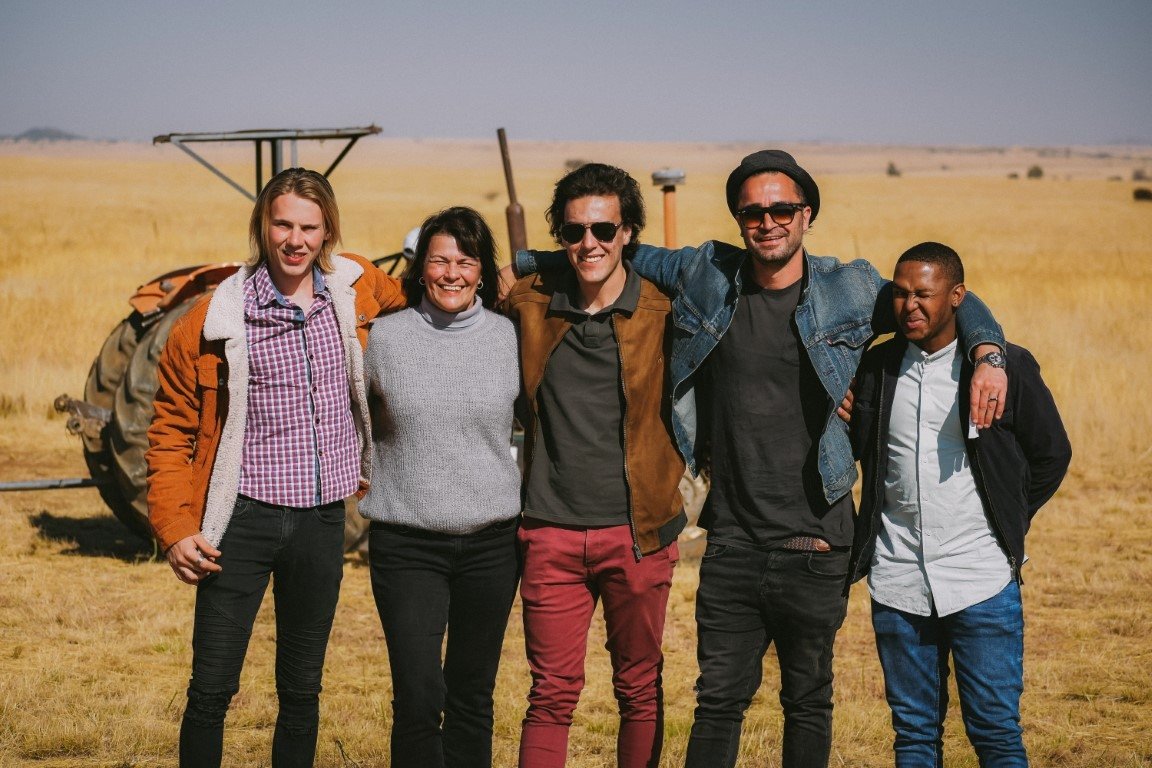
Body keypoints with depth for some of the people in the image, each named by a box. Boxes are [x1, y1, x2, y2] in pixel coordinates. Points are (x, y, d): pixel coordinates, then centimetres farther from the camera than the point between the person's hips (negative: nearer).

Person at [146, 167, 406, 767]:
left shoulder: (357, 288, 2)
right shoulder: (217, 317, -7)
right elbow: (171, 432, -1)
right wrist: (176, 529, -9)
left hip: (322, 520, 3)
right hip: (243, 519, -3)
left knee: (302, 689, 13)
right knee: (212, 689, -2)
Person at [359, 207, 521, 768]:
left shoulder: (508, 338, 2)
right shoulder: (386, 336, 0)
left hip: (490, 538, 2)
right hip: (406, 543, -2)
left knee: (473, 698, 10)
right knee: (418, 700, -10)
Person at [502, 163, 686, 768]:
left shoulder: (664, 313, -4)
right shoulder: (529, 305, 2)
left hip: (638, 534, -1)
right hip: (552, 533, 1)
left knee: (639, 690, 11)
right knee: (552, 695, 3)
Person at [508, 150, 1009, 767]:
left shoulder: (850, 289, 0)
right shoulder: (706, 275, 4)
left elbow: (952, 300, 9)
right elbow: (631, 258, 21)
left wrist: (987, 353, -10)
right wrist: (525, 264, 21)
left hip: (814, 548, -1)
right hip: (732, 545, 1)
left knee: (808, 703, 11)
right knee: (718, 701, 4)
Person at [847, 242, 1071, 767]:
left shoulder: (1008, 366, -4)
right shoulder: (878, 368, 5)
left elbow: (1051, 455, 7)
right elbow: (857, 449, 16)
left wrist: (1007, 523, 7)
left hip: (981, 581, -3)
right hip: (897, 583, 3)